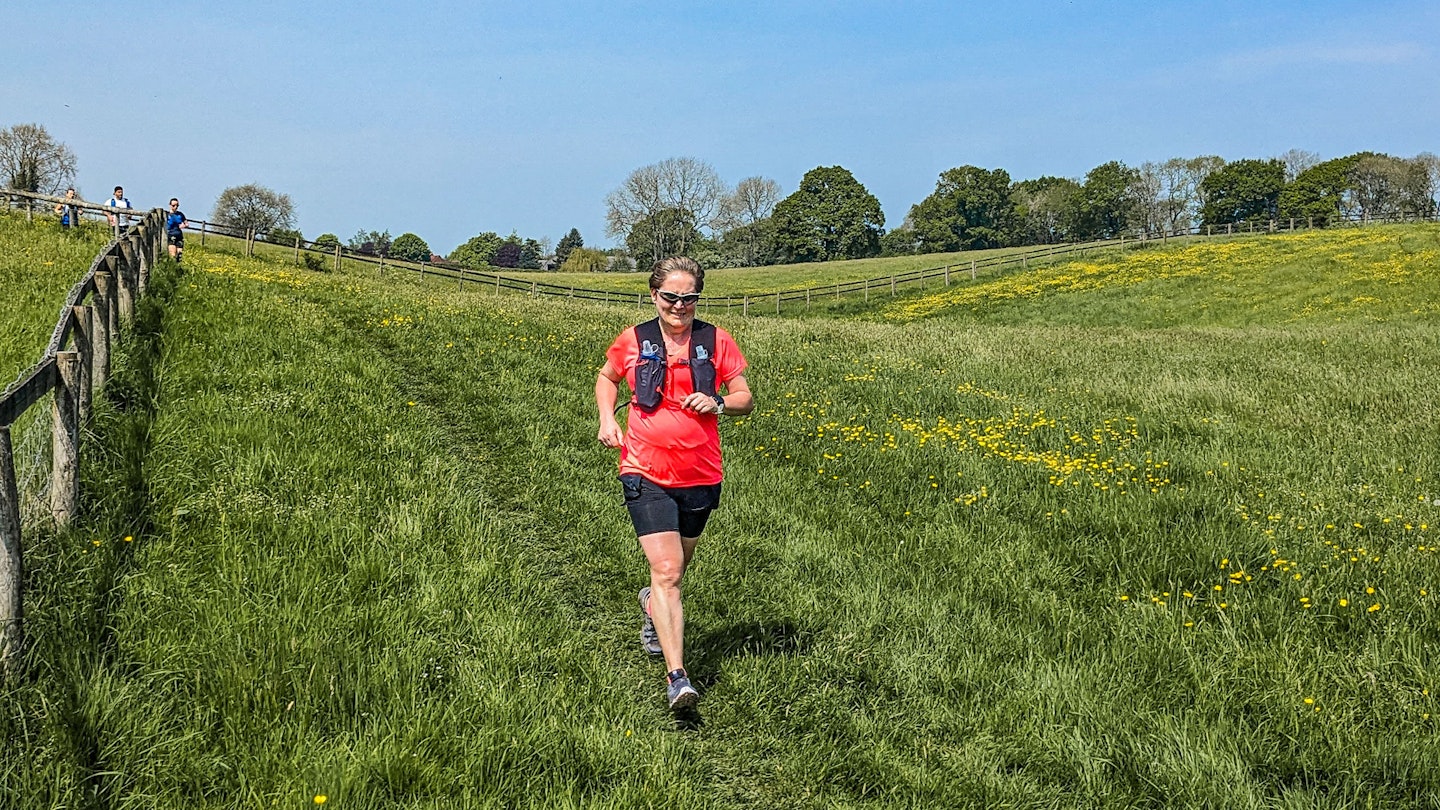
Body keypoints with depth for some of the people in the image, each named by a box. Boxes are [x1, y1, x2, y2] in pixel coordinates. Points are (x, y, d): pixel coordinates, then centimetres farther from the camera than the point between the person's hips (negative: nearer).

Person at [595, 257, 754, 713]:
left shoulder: (715, 341, 1)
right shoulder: (633, 341, 1)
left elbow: (746, 399, 6)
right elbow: (606, 378, 20)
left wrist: (717, 404, -15)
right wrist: (607, 419, 2)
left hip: (701, 477, 2)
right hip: (646, 474, -2)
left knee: (677, 567, 20)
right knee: (666, 571, -14)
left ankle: (653, 605, 56)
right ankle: (676, 677, -15)